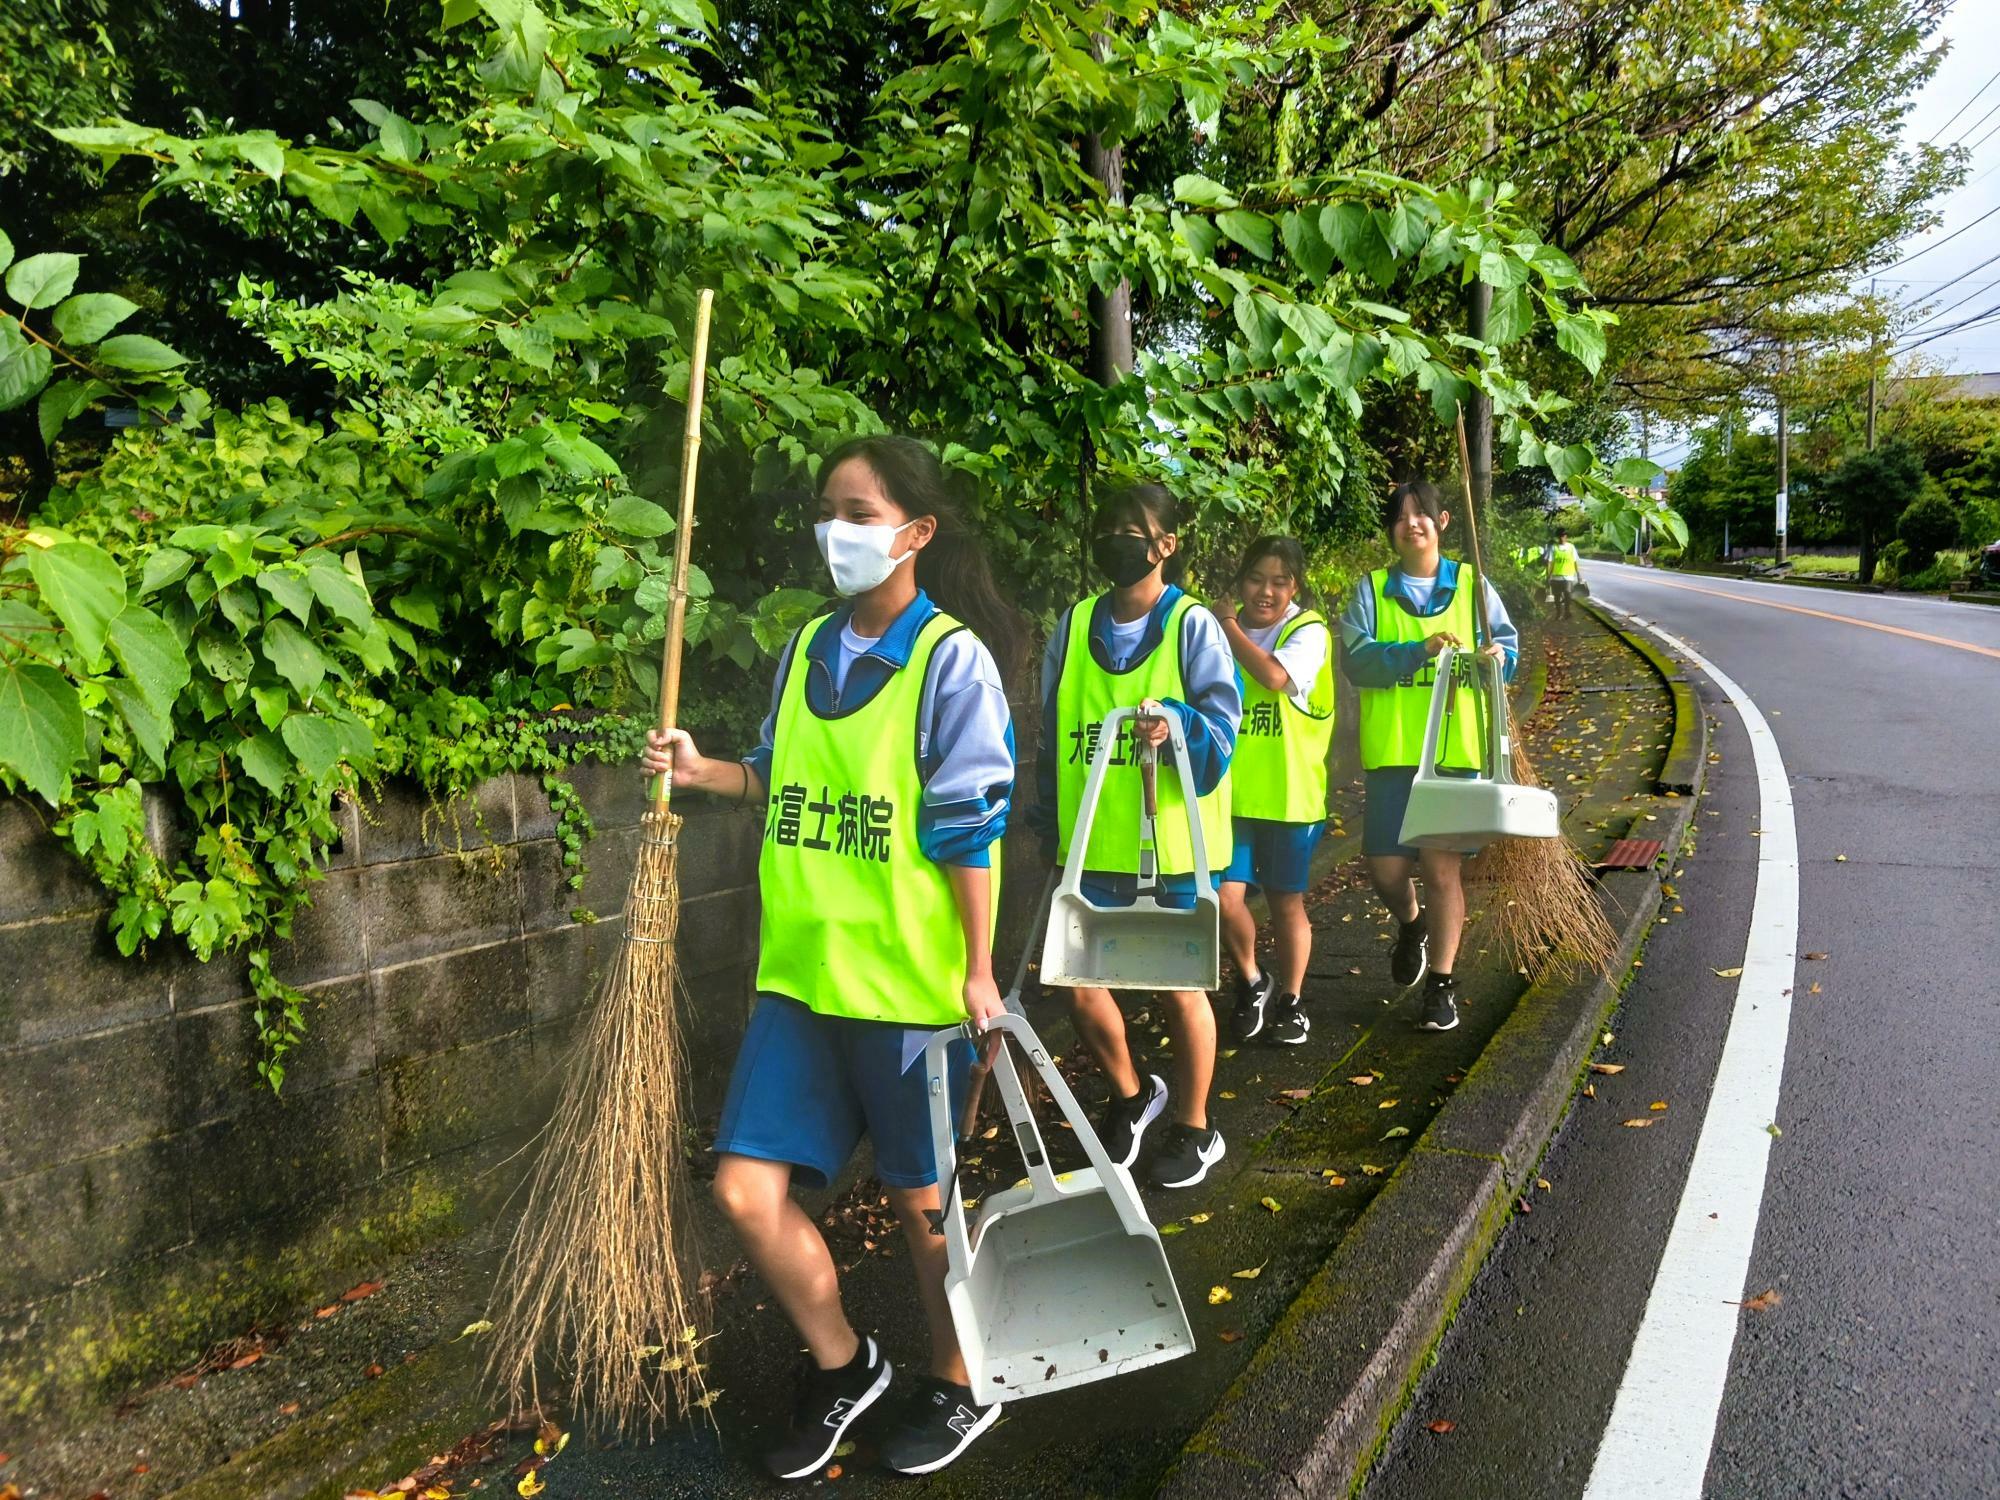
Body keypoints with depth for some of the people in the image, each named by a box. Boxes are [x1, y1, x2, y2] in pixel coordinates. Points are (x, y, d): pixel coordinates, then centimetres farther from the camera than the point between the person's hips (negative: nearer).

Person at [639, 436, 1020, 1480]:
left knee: (922, 1197, 9)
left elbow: (970, 831, -11)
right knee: (747, 1190, 5)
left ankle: (956, 1389, 35)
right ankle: (841, 1367, 30)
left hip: (910, 981, -6)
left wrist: (978, 972, -10)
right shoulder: (808, 646, 9)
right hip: (802, 972, 6)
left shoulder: (951, 656, -10)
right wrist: (706, 772, 0)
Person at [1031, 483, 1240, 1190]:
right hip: (1092, 847, 4)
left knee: (1180, 989, 8)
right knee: (1082, 989, 6)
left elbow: (1220, 726, -10)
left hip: (1172, 848, -4)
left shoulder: (1193, 626, -5)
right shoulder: (1075, 626, 7)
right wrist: (1051, 825, 10)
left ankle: (1193, 1129, 30)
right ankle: (1131, 1095, 35)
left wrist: (1175, 724, -31)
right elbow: (1053, 733, 12)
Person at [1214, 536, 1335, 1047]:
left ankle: (1289, 1000, 31)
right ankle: (1251, 982, 21)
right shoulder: (1219, 629, 4)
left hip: (1288, 792, -2)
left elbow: (1275, 675, -27)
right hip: (1230, 790, 2)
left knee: (1287, 901, 10)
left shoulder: (1308, 631, -7)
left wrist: (1230, 627, -16)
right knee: (1225, 895, -7)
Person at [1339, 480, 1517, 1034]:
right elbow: (1356, 657, -8)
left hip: (1457, 748, 0)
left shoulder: (1471, 584, 8)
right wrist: (1419, 651, -21)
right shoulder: (1373, 591, 5)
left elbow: (1507, 641, 11)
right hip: (1391, 748, 0)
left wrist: (1497, 654, -12)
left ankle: (1441, 984, 15)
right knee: (1386, 867, 0)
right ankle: (1412, 925, 36)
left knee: (1442, 867, -1)